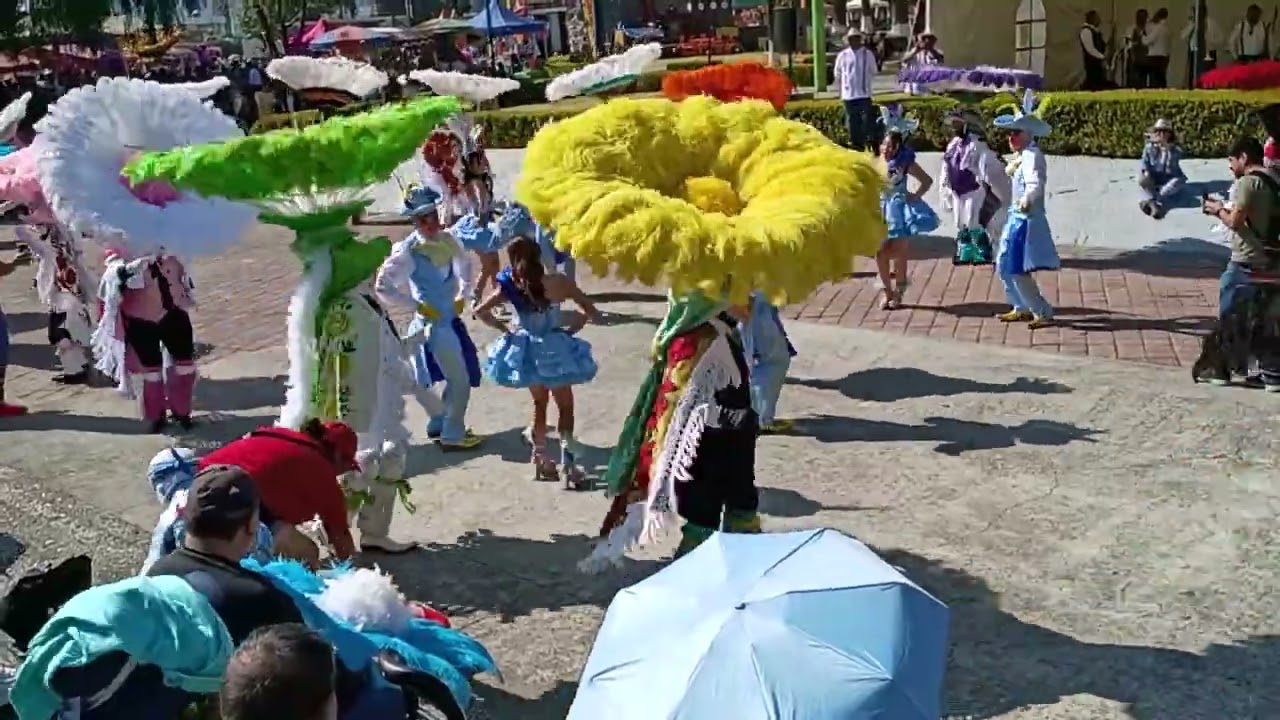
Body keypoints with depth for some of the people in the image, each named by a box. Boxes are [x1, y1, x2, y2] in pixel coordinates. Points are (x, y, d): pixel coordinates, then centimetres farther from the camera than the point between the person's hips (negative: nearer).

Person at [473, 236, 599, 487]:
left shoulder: (511, 288, -9)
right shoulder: (558, 282, -15)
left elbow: (480, 311, -7)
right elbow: (590, 310, -11)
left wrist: (505, 329, 0)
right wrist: (571, 328, 0)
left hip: (527, 350, 3)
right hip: (553, 348, -3)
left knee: (539, 403, 22)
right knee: (565, 405, 11)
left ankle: (541, 459, 27)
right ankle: (568, 462, 2)